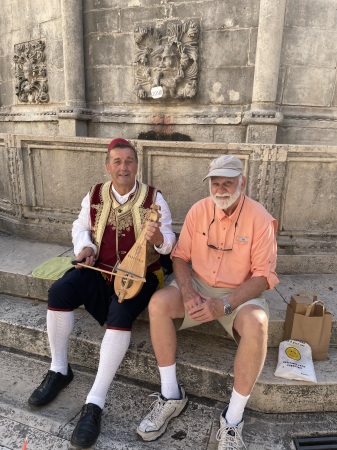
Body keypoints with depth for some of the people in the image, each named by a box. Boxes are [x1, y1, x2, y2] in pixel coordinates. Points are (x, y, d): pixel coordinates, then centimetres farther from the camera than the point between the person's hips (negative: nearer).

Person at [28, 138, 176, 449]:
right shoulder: (95, 195, 4)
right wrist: (85, 247, -4)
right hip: (99, 268, 4)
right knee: (59, 292, -19)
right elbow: (80, 227, 17)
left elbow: (169, 241, -5)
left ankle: (95, 402, -18)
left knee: (120, 314, -31)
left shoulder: (153, 197, -4)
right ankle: (59, 370, 4)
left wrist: (158, 237, -29)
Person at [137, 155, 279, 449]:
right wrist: (187, 292, -18)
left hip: (240, 293, -2)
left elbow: (264, 275, -15)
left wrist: (224, 304, -27)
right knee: (158, 303, -23)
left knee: (256, 324, -34)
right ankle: (171, 396, -6)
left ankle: (233, 419, -13)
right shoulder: (198, 210, -4)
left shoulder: (259, 218, -13)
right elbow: (181, 255, 0)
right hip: (198, 285, 3)